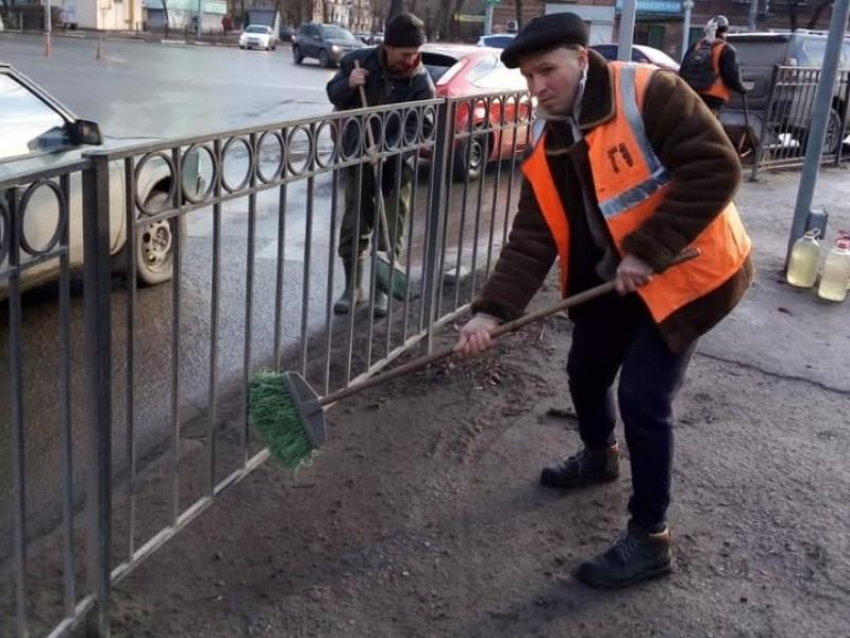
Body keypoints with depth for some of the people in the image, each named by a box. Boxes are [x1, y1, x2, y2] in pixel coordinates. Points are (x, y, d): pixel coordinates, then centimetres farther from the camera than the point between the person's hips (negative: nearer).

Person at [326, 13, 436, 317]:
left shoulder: (421, 81, -14)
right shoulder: (358, 61, -7)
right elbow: (333, 93, 5)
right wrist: (348, 85, -19)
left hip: (396, 162, -1)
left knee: (391, 229, 4)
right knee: (354, 225, 4)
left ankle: (381, 289, 18)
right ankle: (353, 287, 17)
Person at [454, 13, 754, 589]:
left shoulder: (649, 93, -21)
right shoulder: (547, 151, -1)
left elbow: (716, 167, -27)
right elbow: (531, 241, -7)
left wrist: (649, 250, -29)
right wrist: (492, 311, -21)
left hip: (687, 271, -7)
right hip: (610, 278, 7)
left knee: (643, 399, -9)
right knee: (586, 370, 19)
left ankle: (649, 539, 8)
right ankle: (599, 457, 51)